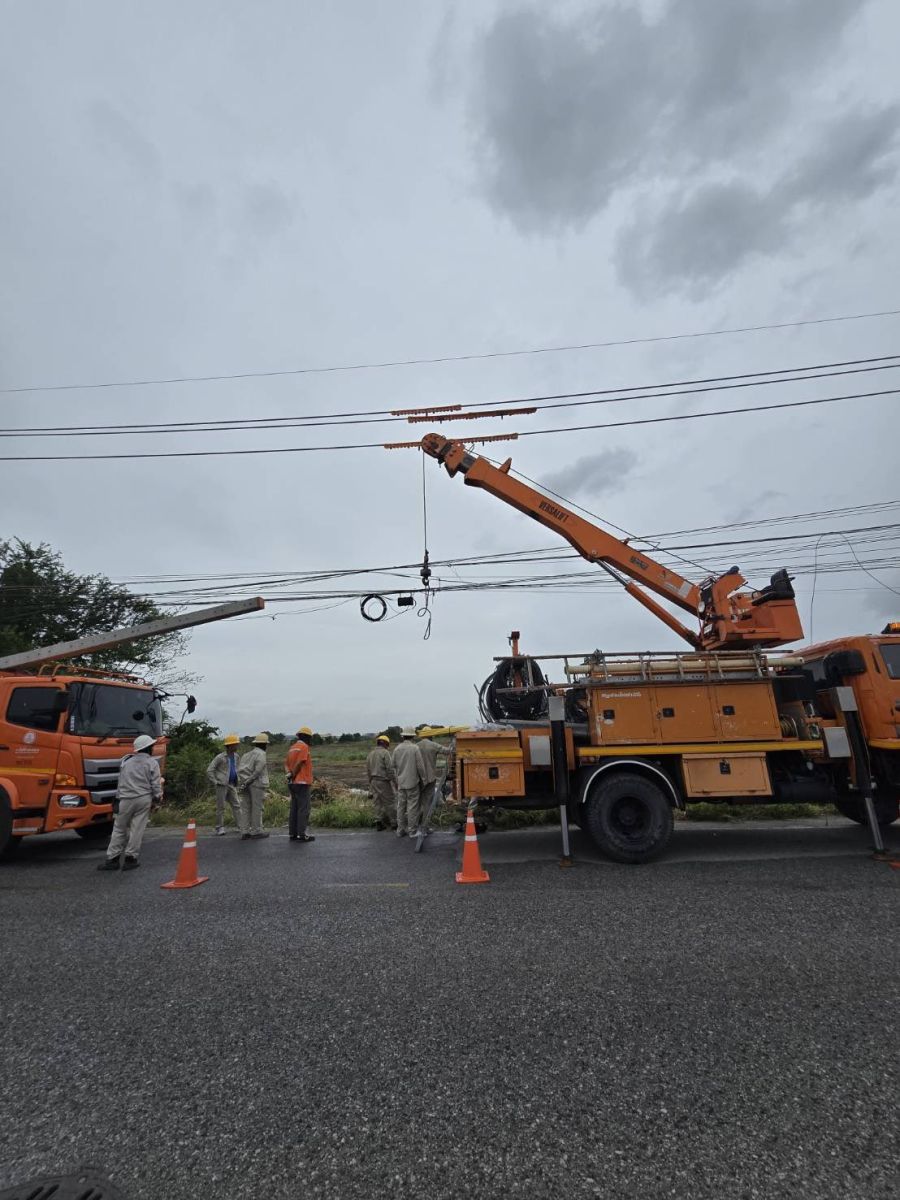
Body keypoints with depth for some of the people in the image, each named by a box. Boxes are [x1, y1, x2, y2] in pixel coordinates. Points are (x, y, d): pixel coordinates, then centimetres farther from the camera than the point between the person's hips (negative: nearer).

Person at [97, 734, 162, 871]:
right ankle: (130, 859, 7)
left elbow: (121, 782, 16)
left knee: (119, 829, 13)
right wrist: (157, 798, 8)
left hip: (126, 799, 3)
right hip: (144, 799, -3)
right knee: (137, 829, 3)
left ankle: (112, 859, 14)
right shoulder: (152, 763, -3)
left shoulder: (126, 761, 9)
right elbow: (156, 785, -4)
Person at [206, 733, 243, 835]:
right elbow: (209, 770, -11)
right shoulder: (220, 757, -13)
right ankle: (219, 828, 14)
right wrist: (215, 782, -13)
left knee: (236, 805, 4)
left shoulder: (236, 756, 7)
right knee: (221, 807, 2)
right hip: (222, 785, -6)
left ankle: (241, 825, 7)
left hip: (232, 785, 6)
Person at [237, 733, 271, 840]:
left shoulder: (247, 754, 16)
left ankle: (244, 832, 8)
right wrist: (247, 782, -13)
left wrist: (242, 783, 2)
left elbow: (239, 769, 8)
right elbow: (258, 770, -17)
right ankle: (256, 831, 7)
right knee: (257, 807, 1)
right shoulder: (261, 754, -6)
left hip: (244, 784, 7)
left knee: (245, 808, 8)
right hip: (256, 783, -7)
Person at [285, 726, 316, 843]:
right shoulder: (304, 747, -11)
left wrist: (288, 774, -4)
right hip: (302, 782, -9)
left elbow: (286, 763, 10)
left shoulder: (292, 747, 16)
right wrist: (293, 776, -8)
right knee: (303, 809, -5)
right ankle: (302, 834, -5)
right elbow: (299, 763, -19)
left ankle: (292, 833, 15)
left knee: (294, 808, 12)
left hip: (293, 783, 9)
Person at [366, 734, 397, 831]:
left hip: (374, 781, 7)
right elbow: (390, 769, -16)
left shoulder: (370, 753, 11)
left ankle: (378, 823, 11)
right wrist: (395, 782, -11)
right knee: (390, 802, 2)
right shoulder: (385, 752, -11)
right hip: (384, 781, -7)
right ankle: (394, 823, 8)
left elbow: (368, 770, 16)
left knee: (378, 802, 11)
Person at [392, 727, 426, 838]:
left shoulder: (397, 749, 2)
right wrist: (423, 779, 3)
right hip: (412, 782, -4)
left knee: (401, 806, 12)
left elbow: (394, 766, 8)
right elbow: (420, 766, -10)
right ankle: (412, 831, 8)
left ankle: (400, 830, 19)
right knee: (412, 807, 3)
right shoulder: (415, 748, -12)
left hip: (400, 782, 5)